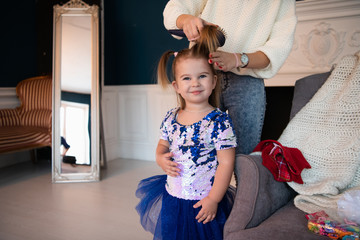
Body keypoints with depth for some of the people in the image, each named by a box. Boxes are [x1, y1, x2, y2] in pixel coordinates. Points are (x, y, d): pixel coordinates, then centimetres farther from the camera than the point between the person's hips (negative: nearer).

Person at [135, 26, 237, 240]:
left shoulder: (219, 122, -17)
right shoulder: (171, 118, -1)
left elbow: (226, 163, -16)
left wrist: (213, 199, -16)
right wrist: (161, 158, -7)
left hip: (202, 204, -5)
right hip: (171, 198, 5)